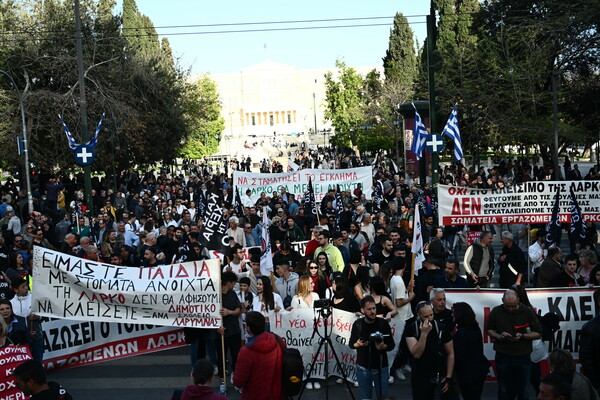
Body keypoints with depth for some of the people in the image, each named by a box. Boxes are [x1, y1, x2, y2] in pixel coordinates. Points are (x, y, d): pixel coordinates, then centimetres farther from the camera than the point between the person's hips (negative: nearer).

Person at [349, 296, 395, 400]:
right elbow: (351, 344, 7)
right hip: (363, 368, 1)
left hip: (381, 368, -1)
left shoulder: (383, 323, -7)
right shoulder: (357, 324, -4)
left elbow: (391, 345, -2)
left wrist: (383, 347, -23)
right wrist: (358, 344, -14)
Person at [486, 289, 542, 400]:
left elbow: (538, 334, 0)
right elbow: (489, 330, 10)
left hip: (523, 357, 0)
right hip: (503, 356, 1)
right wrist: (499, 336, -10)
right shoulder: (496, 311, -1)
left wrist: (522, 336, -16)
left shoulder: (527, 312, -4)